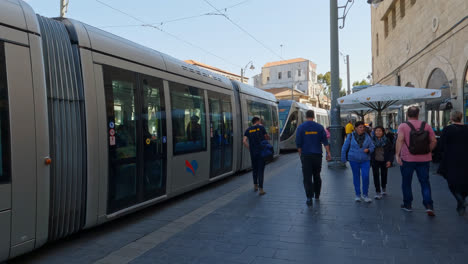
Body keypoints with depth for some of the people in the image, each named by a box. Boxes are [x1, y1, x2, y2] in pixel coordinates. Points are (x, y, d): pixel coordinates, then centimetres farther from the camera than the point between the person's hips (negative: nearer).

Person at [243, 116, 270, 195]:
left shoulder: (248, 130, 8)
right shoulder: (261, 127, -1)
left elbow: (244, 141, -3)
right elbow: (267, 138, 3)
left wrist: (250, 149, 6)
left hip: (253, 153, 4)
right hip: (261, 152, -3)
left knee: (254, 169, 19)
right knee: (261, 170, -2)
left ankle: (255, 186, 31)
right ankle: (261, 189, -5)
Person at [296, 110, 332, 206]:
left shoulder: (301, 127, -3)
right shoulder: (319, 127, 2)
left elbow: (298, 143, -3)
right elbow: (325, 141, 0)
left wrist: (300, 154, 7)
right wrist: (328, 153, 4)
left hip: (306, 155, -2)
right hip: (317, 155, 2)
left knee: (307, 177, -1)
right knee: (317, 175, 17)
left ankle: (309, 197, -8)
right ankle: (317, 195, 28)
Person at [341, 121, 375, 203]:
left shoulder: (367, 137, 2)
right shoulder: (351, 136, -3)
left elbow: (372, 147, 6)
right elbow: (344, 148, 2)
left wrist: (368, 150, -17)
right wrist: (343, 159, 4)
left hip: (365, 160, 1)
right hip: (354, 160, -1)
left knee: (366, 177, -10)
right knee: (356, 177, 8)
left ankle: (365, 195, 6)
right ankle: (358, 195, 21)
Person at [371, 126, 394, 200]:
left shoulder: (387, 140, -4)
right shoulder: (372, 140, -4)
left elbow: (391, 151, 0)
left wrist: (389, 160, -9)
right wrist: (369, 161, -2)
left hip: (384, 161, 1)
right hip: (375, 161, -1)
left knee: (384, 175, 14)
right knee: (376, 175, -6)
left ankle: (384, 188, 40)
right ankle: (378, 192, 0)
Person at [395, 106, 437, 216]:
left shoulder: (403, 126, -6)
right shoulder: (426, 125, 3)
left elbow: (400, 140, -20)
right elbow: (433, 141, 1)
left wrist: (397, 154, -21)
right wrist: (428, 151, 13)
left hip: (407, 159, -2)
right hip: (424, 159, 2)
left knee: (406, 182, 12)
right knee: (425, 183, 10)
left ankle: (407, 205, 21)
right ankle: (429, 206, -1)